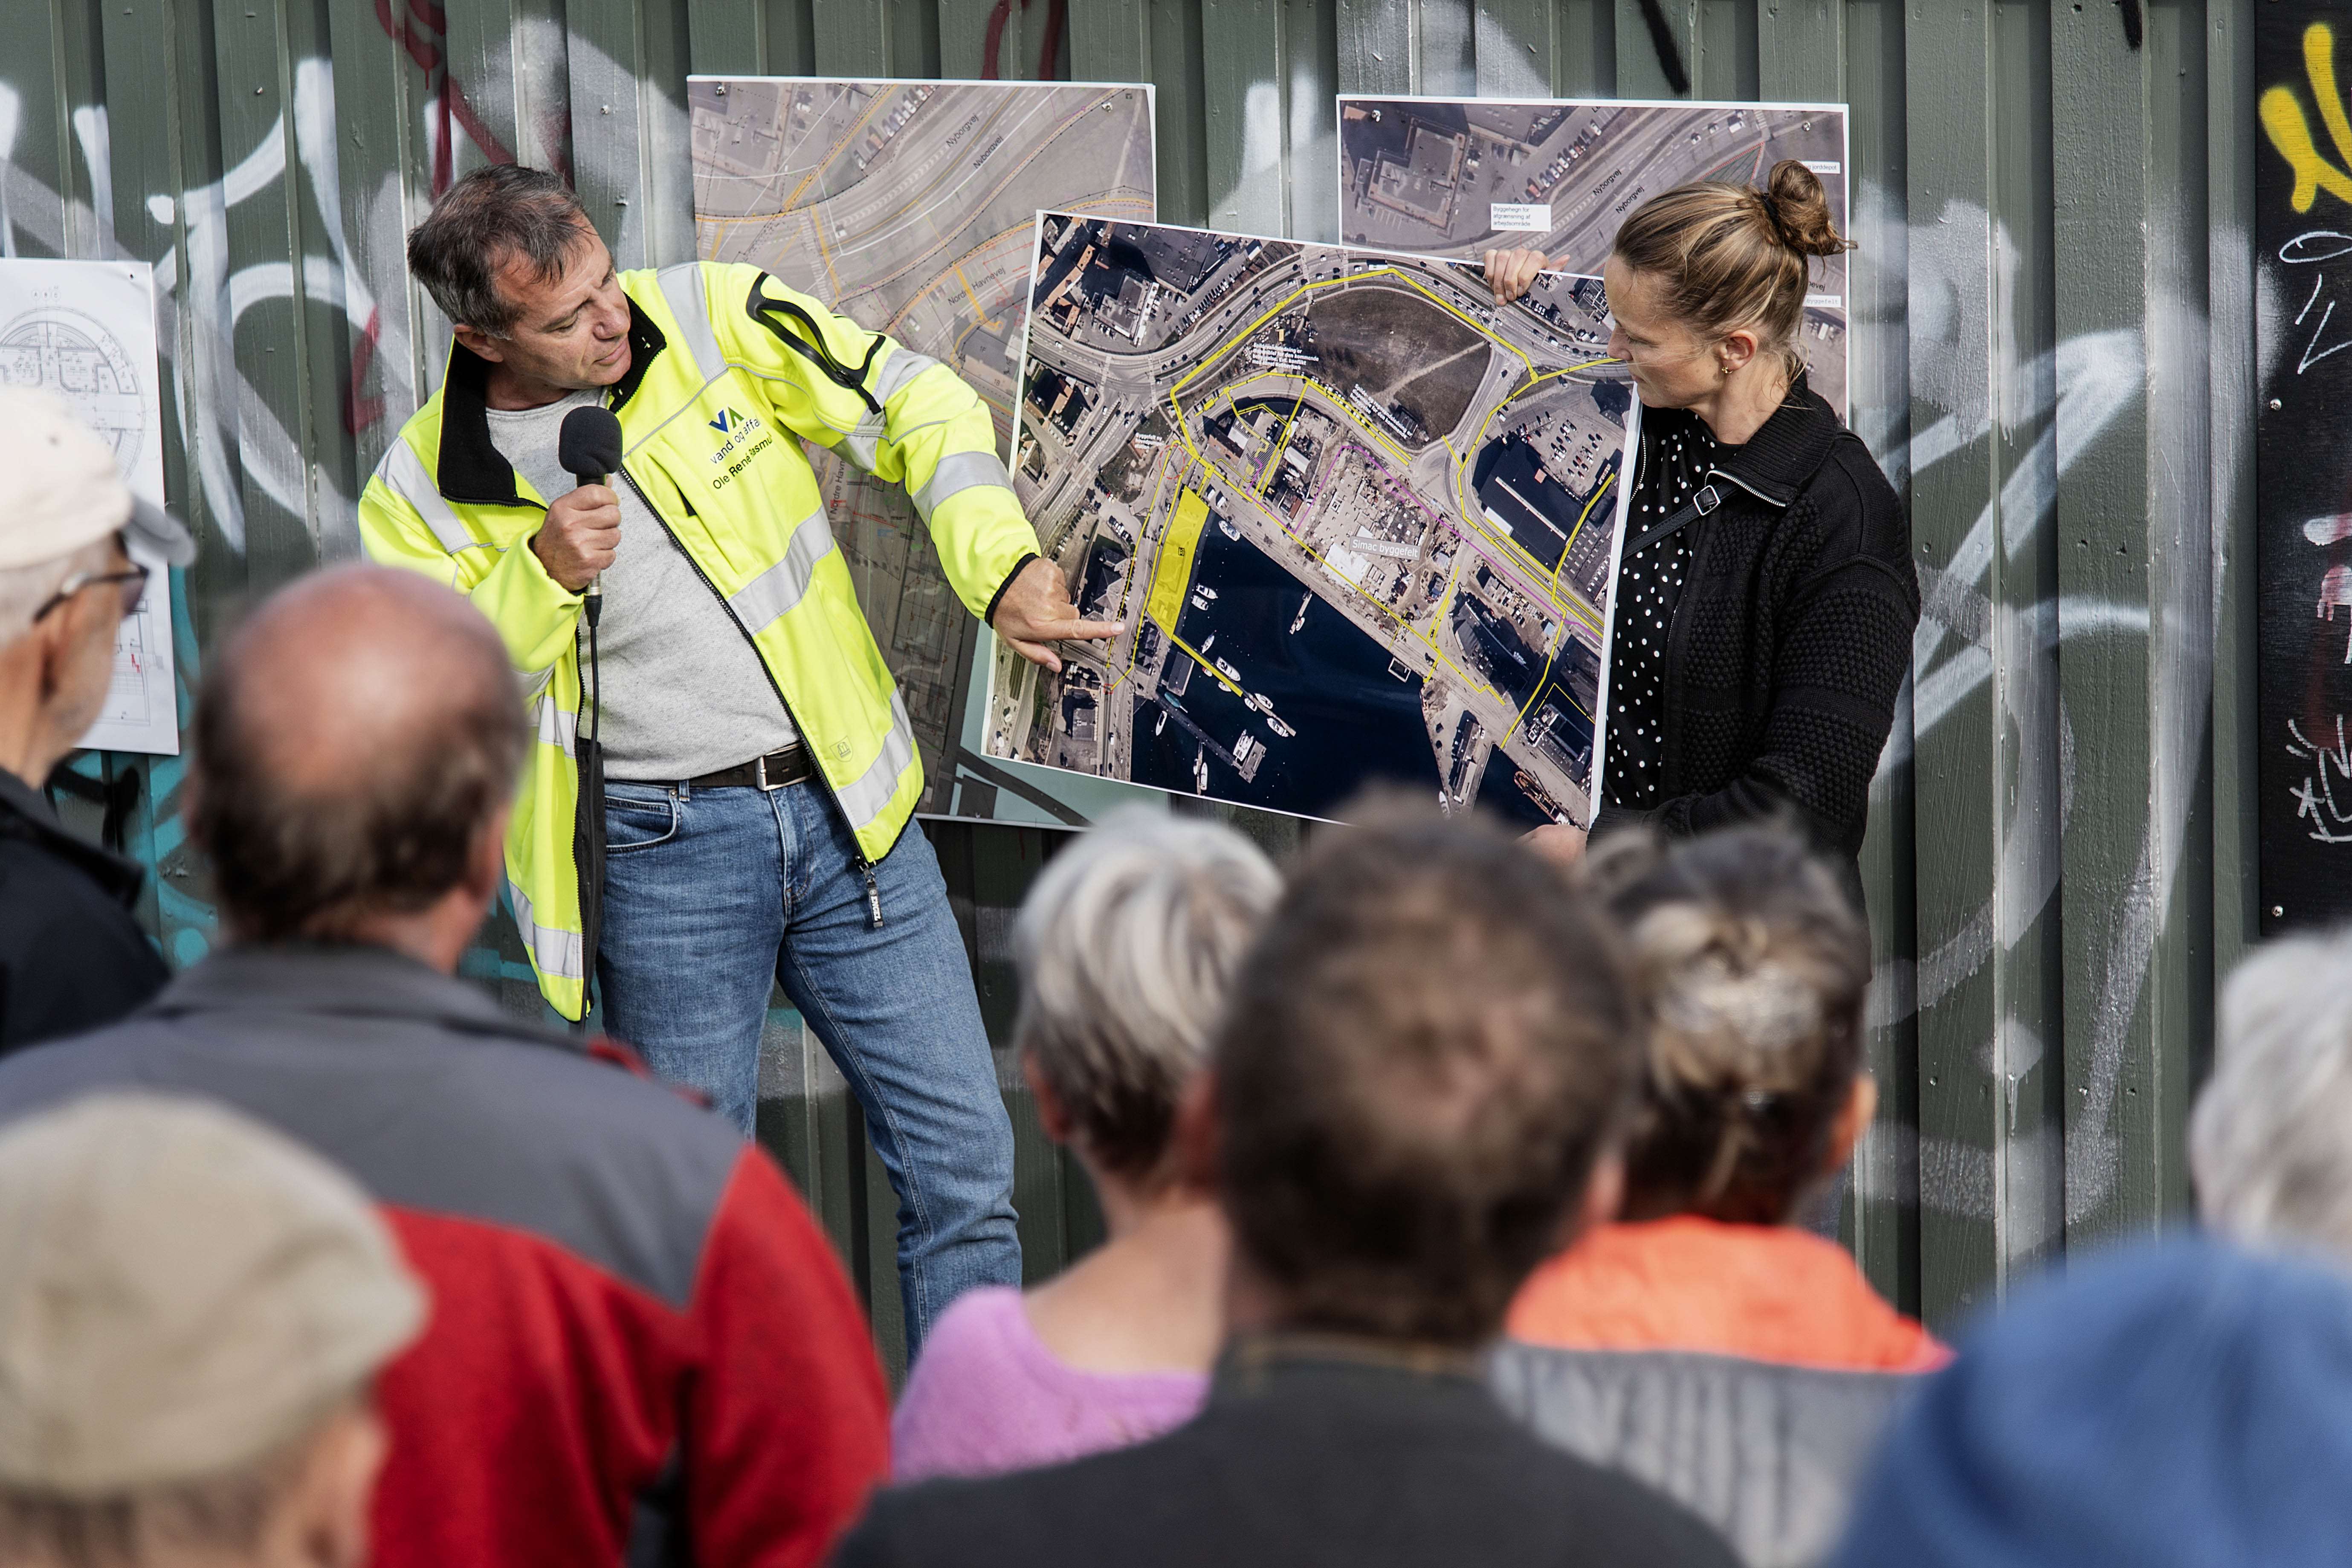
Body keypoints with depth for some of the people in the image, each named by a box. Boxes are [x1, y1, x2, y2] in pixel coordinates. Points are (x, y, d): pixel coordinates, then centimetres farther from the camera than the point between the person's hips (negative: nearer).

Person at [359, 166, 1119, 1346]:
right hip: (665, 854, -2)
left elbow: (919, 409, 1)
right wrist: (539, 579, -19)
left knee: (964, 1162, 3)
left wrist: (1003, 572, -13)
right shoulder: (427, 488, -6)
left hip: (850, 810, 2)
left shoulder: (711, 319, -3)